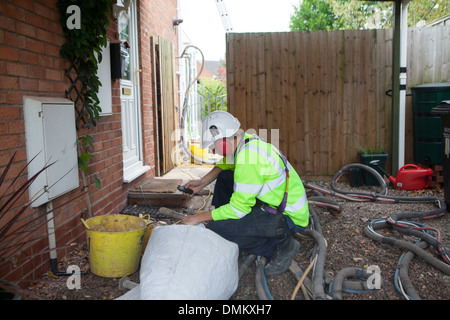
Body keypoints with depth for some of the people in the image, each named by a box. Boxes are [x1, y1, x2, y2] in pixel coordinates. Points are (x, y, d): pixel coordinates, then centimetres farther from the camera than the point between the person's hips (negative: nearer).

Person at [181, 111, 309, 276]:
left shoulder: (248, 159, -28)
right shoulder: (248, 140, 0)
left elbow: (238, 208, -23)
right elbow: (224, 164, 21)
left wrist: (199, 217, -13)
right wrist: (202, 182, 10)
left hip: (290, 218, -10)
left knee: (215, 229, -19)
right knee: (224, 177, 13)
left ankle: (281, 246, -7)